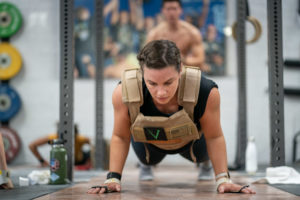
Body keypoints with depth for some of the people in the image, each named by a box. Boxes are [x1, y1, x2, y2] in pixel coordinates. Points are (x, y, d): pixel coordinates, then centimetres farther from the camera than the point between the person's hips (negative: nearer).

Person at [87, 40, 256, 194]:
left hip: (192, 141, 0)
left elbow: (214, 137, -25)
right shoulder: (123, 93, -43)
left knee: (201, 156, 35)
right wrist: (113, 178, -24)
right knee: (148, 160, 35)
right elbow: (120, 137, -21)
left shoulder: (206, 92, -46)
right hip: (150, 144, 0)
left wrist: (223, 179, -23)